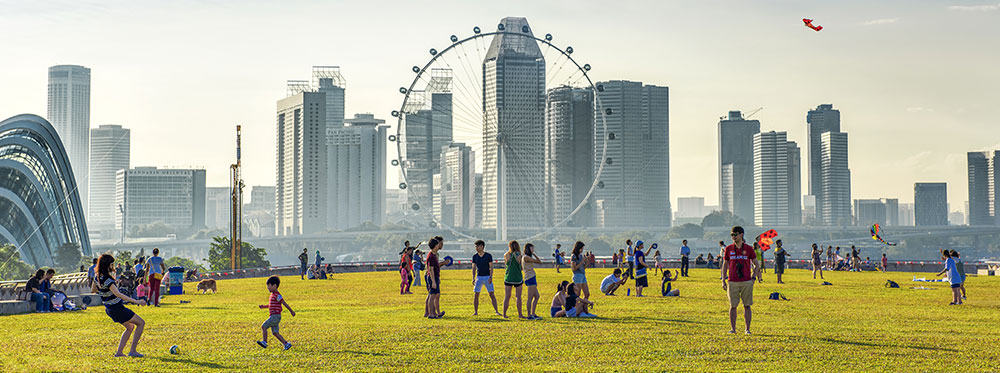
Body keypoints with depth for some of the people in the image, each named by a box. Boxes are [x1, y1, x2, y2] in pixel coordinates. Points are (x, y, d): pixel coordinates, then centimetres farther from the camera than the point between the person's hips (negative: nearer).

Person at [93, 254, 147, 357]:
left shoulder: (98, 277, 1)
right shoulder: (107, 280, -27)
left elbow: (93, 289, 20)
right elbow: (118, 294, -36)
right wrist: (136, 301, -37)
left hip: (109, 309, 9)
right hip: (117, 309, -9)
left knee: (130, 327, 25)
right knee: (141, 323, 2)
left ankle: (119, 352, 18)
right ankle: (133, 351, -3)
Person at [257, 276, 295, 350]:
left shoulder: (277, 295, -13)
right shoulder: (272, 295, 17)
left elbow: (284, 303, -13)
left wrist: (291, 311, -12)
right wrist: (263, 306, 15)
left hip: (276, 316, -10)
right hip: (273, 316, 10)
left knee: (263, 326, -14)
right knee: (275, 332, 7)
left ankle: (264, 342, -14)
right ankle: (286, 344, 7)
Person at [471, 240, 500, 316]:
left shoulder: (488, 256, -3)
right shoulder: (475, 257, 5)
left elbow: (491, 267, -4)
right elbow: (474, 268, 6)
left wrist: (491, 277, -14)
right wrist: (473, 278, -5)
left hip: (487, 277, -2)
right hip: (479, 277, 2)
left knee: (492, 294, -5)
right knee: (476, 295, -1)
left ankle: (496, 311, -2)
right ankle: (475, 312, 6)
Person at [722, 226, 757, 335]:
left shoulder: (748, 248, 2)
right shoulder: (728, 249, 6)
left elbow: (755, 264, 10)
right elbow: (725, 264, 12)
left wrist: (753, 278, 0)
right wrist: (723, 280, 5)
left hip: (746, 282, -1)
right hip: (732, 282, 1)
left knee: (747, 306, 2)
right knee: (733, 306, 1)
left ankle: (747, 329, 8)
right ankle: (732, 328, 8)